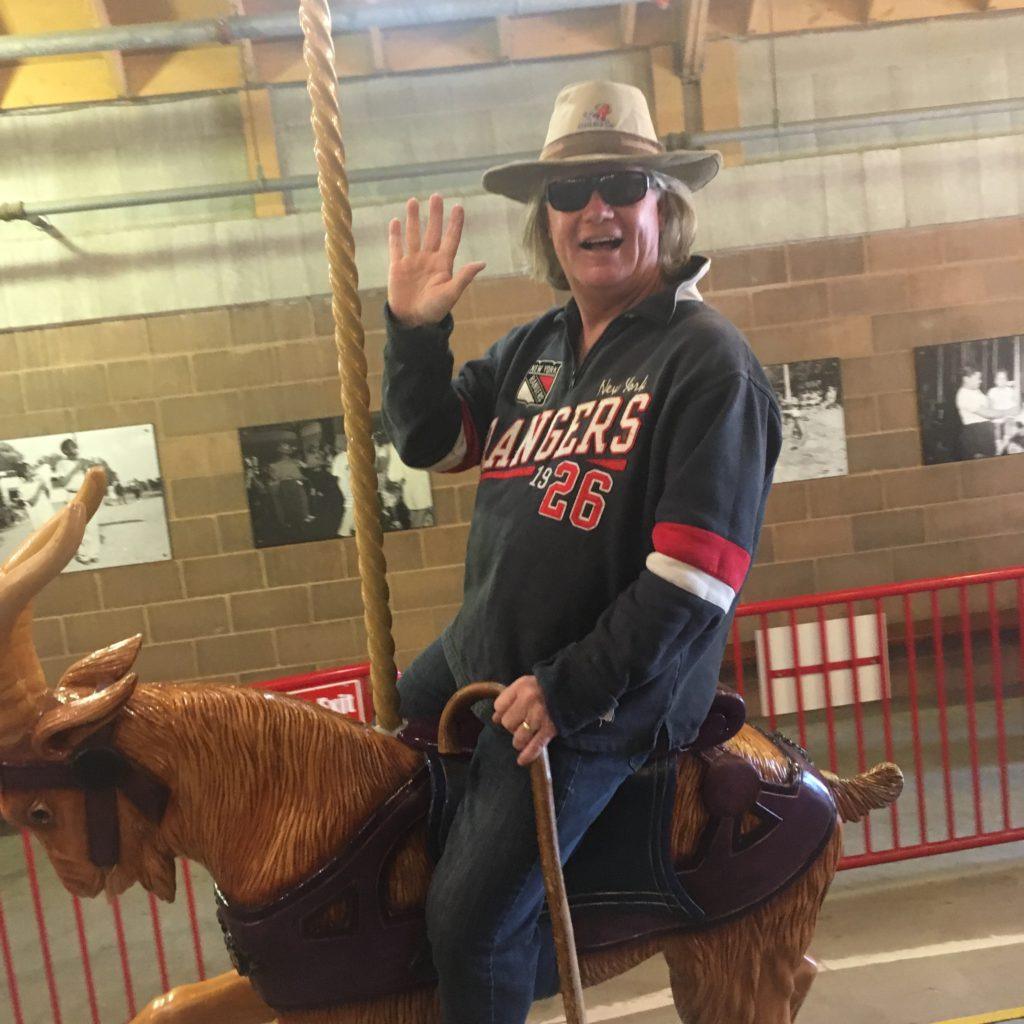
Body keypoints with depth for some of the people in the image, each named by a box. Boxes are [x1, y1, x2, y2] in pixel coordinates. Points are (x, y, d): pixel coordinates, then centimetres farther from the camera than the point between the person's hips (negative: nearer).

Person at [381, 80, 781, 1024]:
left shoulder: (708, 359, -16)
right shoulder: (534, 349, 6)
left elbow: (695, 575, -22)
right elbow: (430, 441, 15)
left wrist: (568, 691, -20)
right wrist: (414, 327, -1)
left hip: (597, 703, -8)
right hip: (474, 655, 8)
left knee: (470, 917, -7)